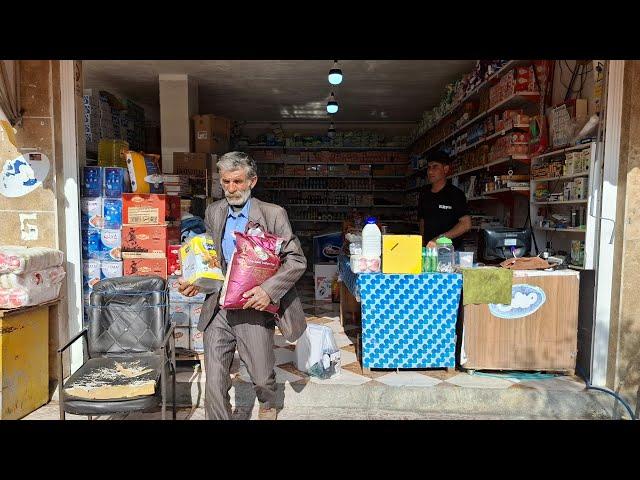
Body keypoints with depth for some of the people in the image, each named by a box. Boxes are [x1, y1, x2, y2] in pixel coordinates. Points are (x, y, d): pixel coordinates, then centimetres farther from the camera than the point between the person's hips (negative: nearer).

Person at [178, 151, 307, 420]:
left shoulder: (273, 214, -6)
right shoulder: (213, 212, 7)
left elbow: (297, 260, -8)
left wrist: (268, 290, -21)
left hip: (253, 310, -2)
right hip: (217, 309, 3)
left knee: (263, 378, 13)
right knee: (214, 386, 0)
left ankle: (267, 408, 47)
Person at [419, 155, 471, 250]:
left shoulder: (455, 193, -5)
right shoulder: (425, 196, 12)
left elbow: (466, 224, -13)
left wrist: (440, 238, -20)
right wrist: (422, 245, 2)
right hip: (429, 248, 4)